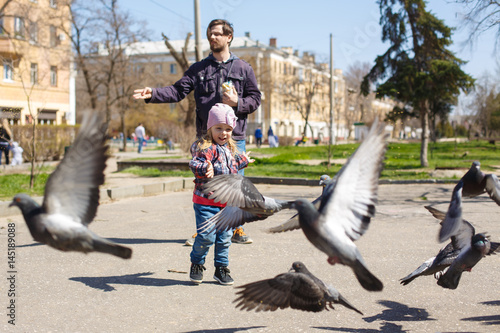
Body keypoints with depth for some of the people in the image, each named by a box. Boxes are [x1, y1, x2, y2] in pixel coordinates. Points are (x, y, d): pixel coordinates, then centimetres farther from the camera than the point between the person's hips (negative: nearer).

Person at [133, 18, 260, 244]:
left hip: (235, 137, -1)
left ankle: (236, 229, 17)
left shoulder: (243, 69, 9)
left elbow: (255, 98, 8)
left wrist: (237, 103, -11)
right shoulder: (199, 69, 9)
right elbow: (178, 91, -1)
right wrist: (153, 94, -16)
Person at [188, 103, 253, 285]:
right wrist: (205, 169, -52)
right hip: (206, 202, -7)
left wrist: (243, 160, 47)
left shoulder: (230, 149, 14)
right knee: (206, 236, -6)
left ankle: (221, 268, 23)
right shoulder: (207, 147, -14)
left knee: (225, 237, 9)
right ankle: (196, 264, 18)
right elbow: (195, 163, -32)